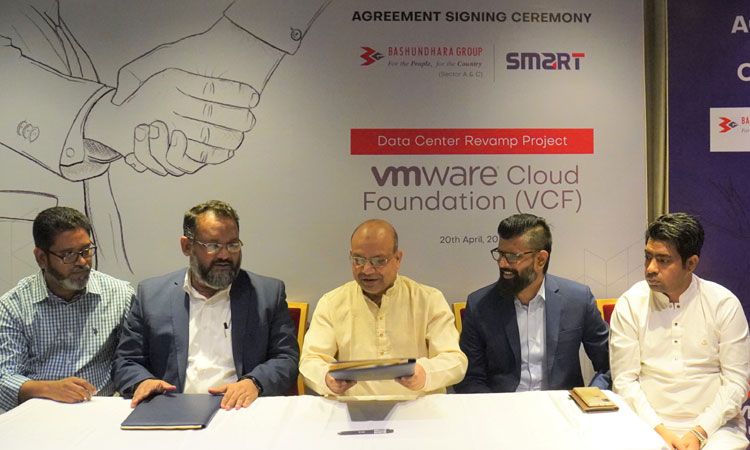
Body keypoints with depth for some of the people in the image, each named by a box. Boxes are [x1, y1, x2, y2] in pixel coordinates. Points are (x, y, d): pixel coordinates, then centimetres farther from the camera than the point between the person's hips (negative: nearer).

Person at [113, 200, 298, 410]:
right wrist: (142, 381, -9)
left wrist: (254, 383, -15)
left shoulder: (268, 293, 8)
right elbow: (126, 361, 14)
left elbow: (287, 358, 5)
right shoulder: (150, 293, 12)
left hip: (238, 413, 1)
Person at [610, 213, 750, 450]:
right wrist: (659, 431, -13)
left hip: (714, 426, 0)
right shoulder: (629, 305, -2)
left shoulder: (724, 303, -1)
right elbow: (624, 380, -3)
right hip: (650, 425, 0)